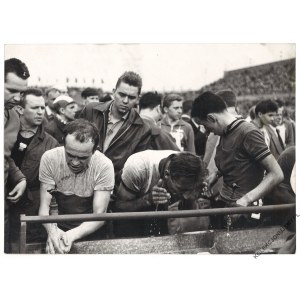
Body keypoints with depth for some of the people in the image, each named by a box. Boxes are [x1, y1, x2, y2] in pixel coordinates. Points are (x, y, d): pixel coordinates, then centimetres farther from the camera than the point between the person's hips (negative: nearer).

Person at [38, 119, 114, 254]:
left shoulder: (104, 166, -18)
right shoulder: (49, 158, -13)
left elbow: (99, 215, -18)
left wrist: (72, 235, -34)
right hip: (59, 226, 1)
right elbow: (44, 206, -13)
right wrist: (52, 230, -34)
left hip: (90, 231, -1)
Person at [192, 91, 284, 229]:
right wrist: (216, 174, 9)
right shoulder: (225, 133, 8)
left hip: (241, 214, -8)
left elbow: (276, 175, -20)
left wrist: (246, 199, -26)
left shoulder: (248, 132, -17)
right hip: (223, 206, 8)